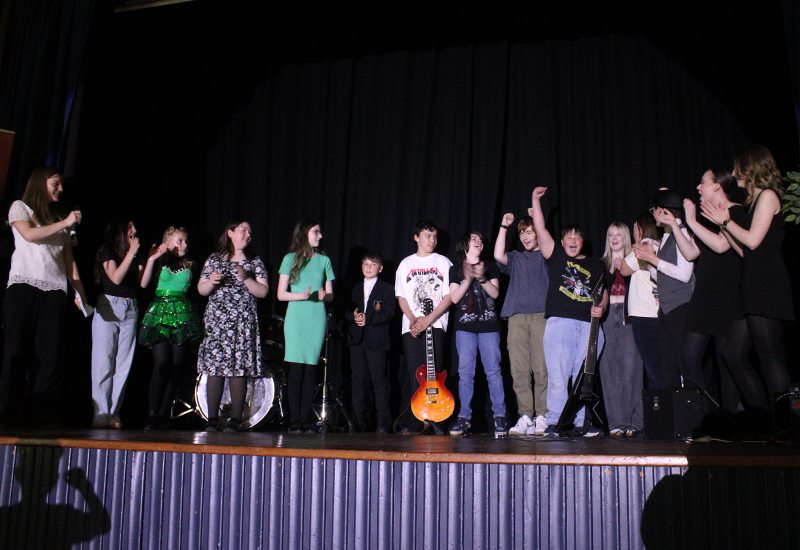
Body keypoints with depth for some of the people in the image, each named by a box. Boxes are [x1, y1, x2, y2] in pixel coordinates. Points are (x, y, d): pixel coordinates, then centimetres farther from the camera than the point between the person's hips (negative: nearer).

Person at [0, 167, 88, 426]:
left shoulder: (58, 217, 23)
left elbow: (69, 259, 18)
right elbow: (29, 234, -9)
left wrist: (80, 291, 10)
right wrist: (65, 223, -7)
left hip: (54, 289, 4)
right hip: (24, 285, -3)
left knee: (50, 352, -6)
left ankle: (43, 413, -7)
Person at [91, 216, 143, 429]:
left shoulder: (135, 255, 17)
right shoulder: (107, 251, 3)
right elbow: (116, 277, -12)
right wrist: (131, 253, -11)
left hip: (130, 310, 5)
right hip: (108, 307, -5)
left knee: (123, 365, 0)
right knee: (103, 363, -6)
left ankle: (114, 413, 3)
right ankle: (100, 414, -5)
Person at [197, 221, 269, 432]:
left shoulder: (255, 262, 11)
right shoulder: (214, 260, 13)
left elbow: (263, 291, 2)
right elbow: (201, 290, 12)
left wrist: (246, 278, -11)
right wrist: (211, 282, -8)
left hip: (243, 323, -1)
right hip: (216, 322, 1)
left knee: (238, 370, -6)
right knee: (214, 370, -4)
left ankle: (235, 420, -1)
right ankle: (212, 420, 2)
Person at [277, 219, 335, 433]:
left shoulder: (324, 260, 13)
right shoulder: (291, 259, 6)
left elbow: (330, 294, 14)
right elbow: (281, 294, 2)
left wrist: (323, 295, -9)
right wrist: (302, 295, -14)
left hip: (317, 319, 2)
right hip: (296, 319, -2)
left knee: (311, 369, 0)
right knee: (296, 369, -6)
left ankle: (306, 420, 5)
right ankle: (294, 421, -2)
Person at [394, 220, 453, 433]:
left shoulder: (443, 263, 10)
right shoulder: (406, 264, 15)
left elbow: (449, 296, 1)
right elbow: (401, 297, 10)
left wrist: (428, 320, -11)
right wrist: (413, 320, -7)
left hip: (436, 325, -1)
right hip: (411, 326, 1)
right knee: (414, 374, -2)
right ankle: (413, 422, 2)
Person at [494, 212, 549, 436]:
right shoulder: (516, 258, 23)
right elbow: (499, 256, 4)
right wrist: (504, 226, 6)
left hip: (541, 315, -3)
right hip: (517, 317, 3)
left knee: (542, 369, -8)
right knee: (519, 370, -4)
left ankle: (542, 416, -4)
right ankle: (525, 416, -1)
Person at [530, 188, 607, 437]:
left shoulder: (595, 265, 20)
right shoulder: (556, 257, 14)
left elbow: (603, 292, 22)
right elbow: (541, 229, 8)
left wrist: (601, 307, 1)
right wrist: (536, 201, 5)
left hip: (589, 325, 3)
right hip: (559, 322, -2)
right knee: (557, 374, -10)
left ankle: (581, 423, 8)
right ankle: (554, 423, -6)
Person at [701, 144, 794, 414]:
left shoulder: (767, 195, -3)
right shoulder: (755, 200, 23)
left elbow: (753, 240, -13)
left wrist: (727, 221, 1)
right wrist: (723, 223, 20)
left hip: (767, 285, -9)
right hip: (753, 287, 9)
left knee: (770, 357, -10)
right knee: (733, 353, 5)